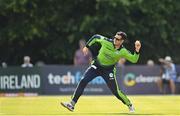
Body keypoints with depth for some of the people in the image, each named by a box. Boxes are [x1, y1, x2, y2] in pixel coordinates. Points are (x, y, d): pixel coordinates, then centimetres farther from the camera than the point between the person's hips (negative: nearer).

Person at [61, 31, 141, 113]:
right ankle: (72, 104, -13)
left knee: (115, 91, -4)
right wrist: (87, 46, 2)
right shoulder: (106, 42, -16)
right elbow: (95, 37, 1)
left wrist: (137, 50, -32)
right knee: (83, 81, -14)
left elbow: (134, 60, -17)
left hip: (108, 70, -1)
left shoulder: (123, 52, -18)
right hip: (96, 66, 1)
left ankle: (130, 105, 21)